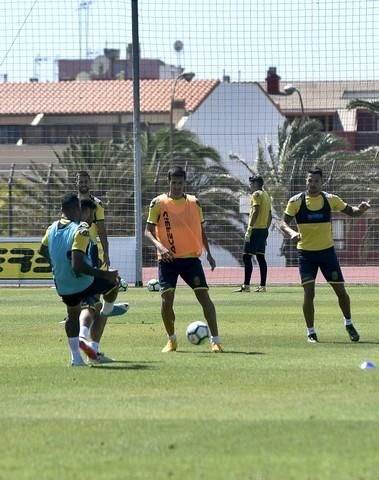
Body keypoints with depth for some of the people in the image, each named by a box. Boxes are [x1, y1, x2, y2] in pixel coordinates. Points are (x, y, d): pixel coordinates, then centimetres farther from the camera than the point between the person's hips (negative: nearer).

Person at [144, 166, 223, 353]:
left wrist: (208, 253, 6)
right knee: (167, 299, -9)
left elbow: (201, 230, 15)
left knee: (204, 296, -8)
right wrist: (159, 245, -20)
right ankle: (172, 340, 11)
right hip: (168, 259, -1)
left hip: (191, 257, 1)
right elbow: (148, 231, -2)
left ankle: (215, 340, -5)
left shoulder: (194, 202, 6)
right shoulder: (159, 203, -1)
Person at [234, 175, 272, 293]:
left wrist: (249, 229, -21)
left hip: (255, 230, -9)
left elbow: (256, 212, -19)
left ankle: (246, 285, -12)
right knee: (260, 257, 9)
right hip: (264, 230, 9)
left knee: (246, 256, -8)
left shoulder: (256, 194, -9)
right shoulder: (266, 195, 18)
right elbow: (270, 216, 20)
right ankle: (262, 285, 6)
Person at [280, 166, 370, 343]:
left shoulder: (330, 199, -2)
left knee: (340, 289, 3)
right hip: (306, 253, -1)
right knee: (309, 292, -11)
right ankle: (311, 332, 1)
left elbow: (351, 212, 7)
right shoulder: (296, 201, -5)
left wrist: (360, 209, -16)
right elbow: (283, 223, -5)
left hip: (327, 251, 1)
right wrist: (292, 232, -27)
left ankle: (349, 324, 27)